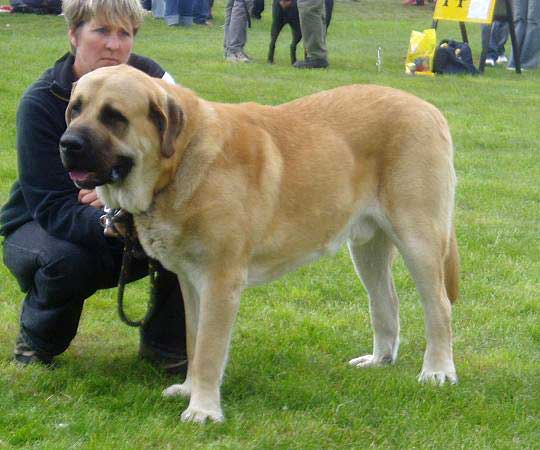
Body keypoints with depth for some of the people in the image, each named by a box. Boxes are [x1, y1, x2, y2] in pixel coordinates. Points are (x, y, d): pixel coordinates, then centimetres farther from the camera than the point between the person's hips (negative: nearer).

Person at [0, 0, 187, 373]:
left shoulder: (149, 78, -13)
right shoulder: (41, 102, -22)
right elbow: (51, 208, -28)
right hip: (40, 227, -3)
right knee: (66, 261, -37)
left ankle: (164, 343, -4)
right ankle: (36, 342, -3)